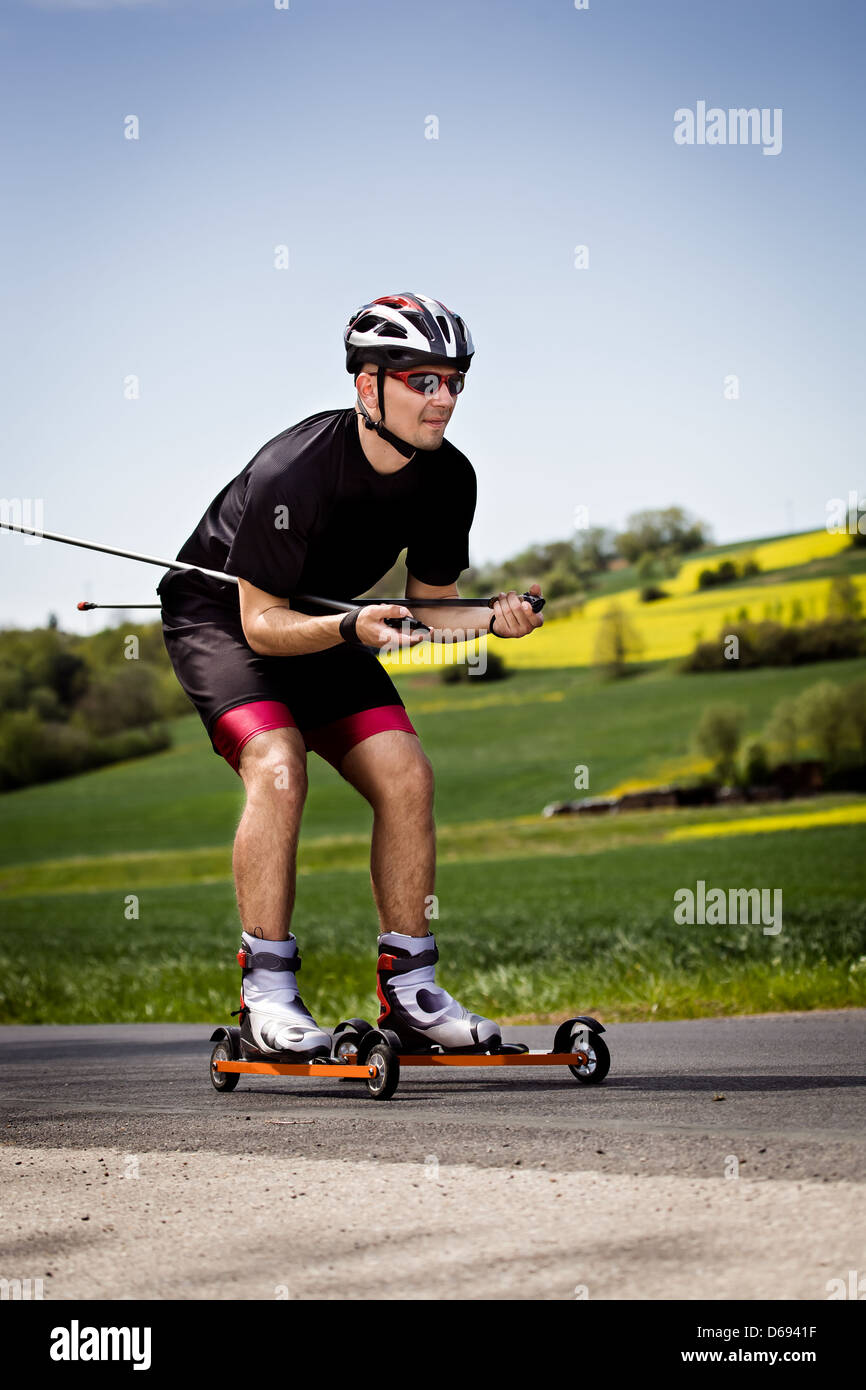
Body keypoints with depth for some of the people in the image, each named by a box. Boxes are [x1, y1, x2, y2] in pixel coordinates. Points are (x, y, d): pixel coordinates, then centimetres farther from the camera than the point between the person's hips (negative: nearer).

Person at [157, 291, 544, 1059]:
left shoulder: (448, 477, -13)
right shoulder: (292, 472, -32)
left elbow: (430, 604, -1)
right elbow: (262, 624, -26)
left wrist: (492, 619, -21)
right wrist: (351, 629, -42)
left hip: (330, 626, 6)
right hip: (222, 615, -6)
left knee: (406, 774, -10)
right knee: (278, 767, -29)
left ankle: (407, 989, 0)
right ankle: (267, 995, -23)